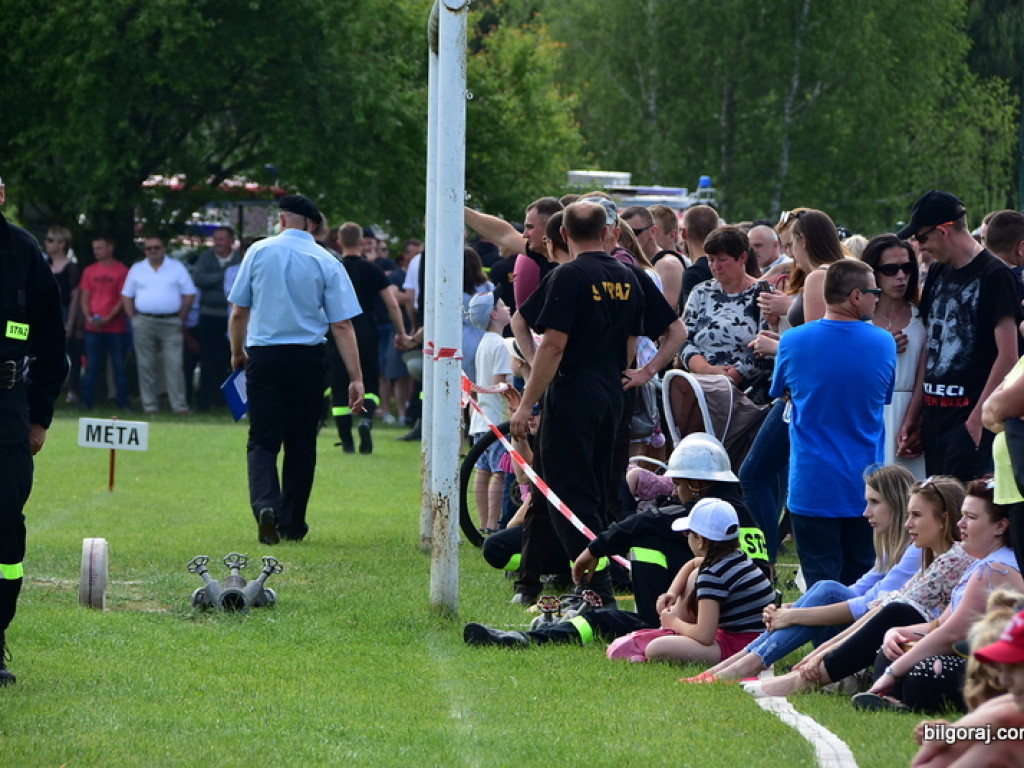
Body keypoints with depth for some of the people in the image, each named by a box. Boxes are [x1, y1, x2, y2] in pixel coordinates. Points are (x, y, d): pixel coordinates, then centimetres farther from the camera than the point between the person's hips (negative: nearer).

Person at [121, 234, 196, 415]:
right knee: (146, 366, 2)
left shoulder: (177, 268, 6)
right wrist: (134, 319, 2)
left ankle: (180, 406, -8)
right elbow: (127, 296, 13)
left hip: (170, 322, -2)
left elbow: (189, 295, 6)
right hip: (144, 323, 2)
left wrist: (180, 319, -1)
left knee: (174, 365, -8)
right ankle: (150, 405, 8)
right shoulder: (137, 269, 11)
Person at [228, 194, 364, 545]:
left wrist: (238, 352, 20)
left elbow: (238, 312, 3)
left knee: (263, 440, 2)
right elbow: (342, 325, -5)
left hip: (264, 355, 0)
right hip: (308, 358, 0)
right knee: (301, 443, 11)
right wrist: (356, 378, -4)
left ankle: (265, 504, -23)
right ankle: (292, 524, 15)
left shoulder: (258, 252, 0)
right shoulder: (326, 263, -2)